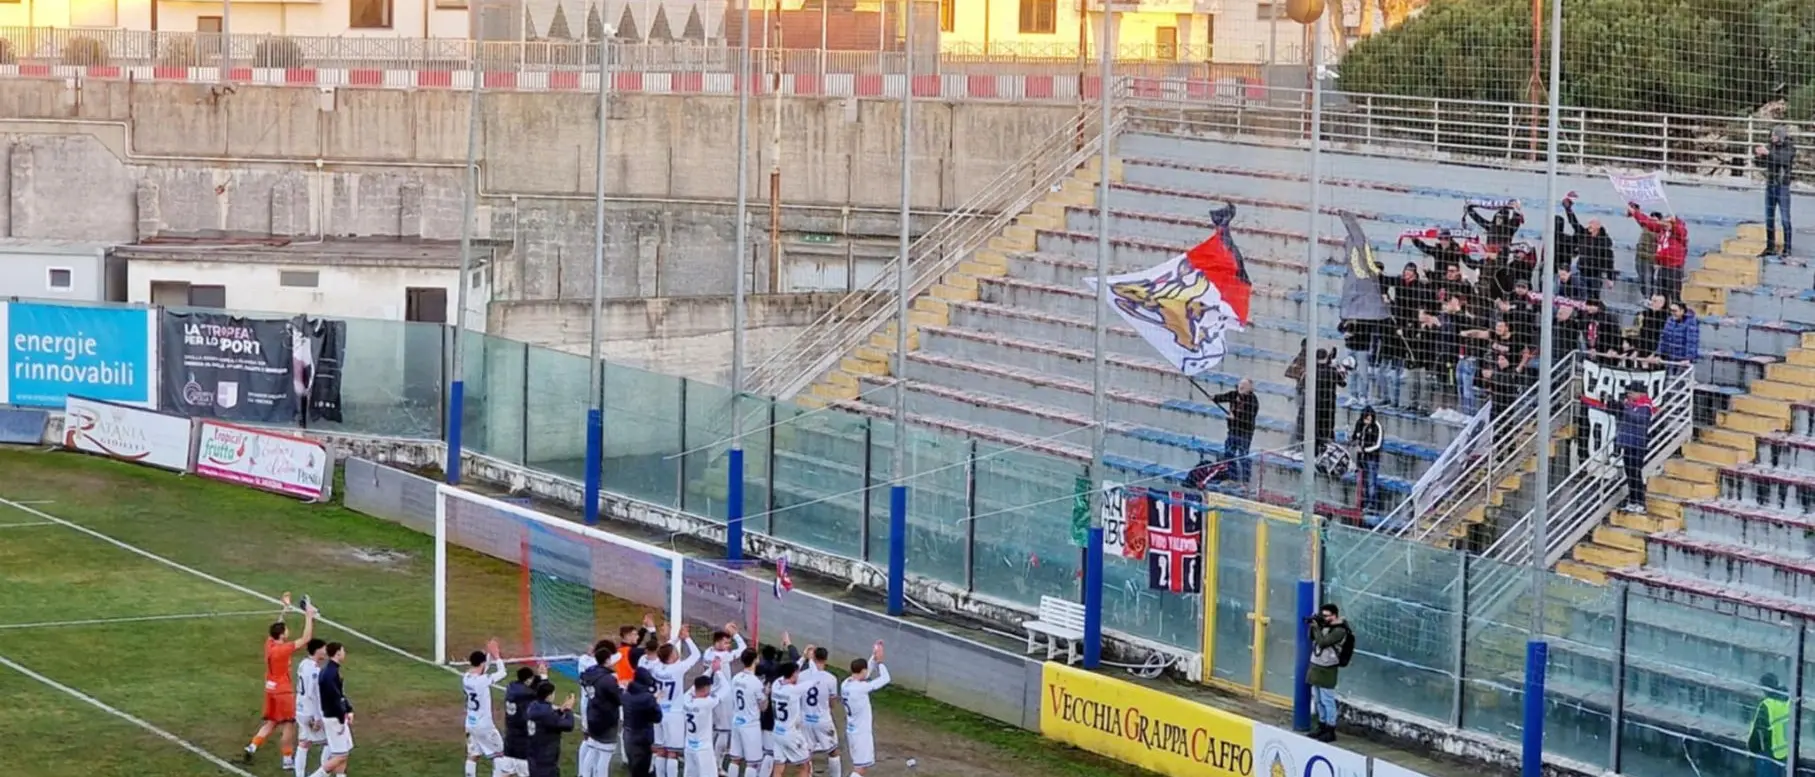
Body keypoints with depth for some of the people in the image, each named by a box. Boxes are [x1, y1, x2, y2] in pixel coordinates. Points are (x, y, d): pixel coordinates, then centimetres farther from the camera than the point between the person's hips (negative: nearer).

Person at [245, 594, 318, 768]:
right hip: (283, 691, -8)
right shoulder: (283, 649, -25)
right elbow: (306, 639, -25)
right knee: (289, 725, 3)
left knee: (270, 723, 18)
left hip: (271, 688, 8)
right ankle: (288, 759, 8)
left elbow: (277, 628, 17)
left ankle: (251, 748, 12)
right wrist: (309, 617, -19)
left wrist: (285, 608, 22)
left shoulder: (269, 644, -4)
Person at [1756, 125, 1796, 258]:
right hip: (1770, 185, 6)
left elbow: (1785, 160, -24)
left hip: (1783, 186, -6)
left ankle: (1787, 249, -1)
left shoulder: (1790, 147, -6)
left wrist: (1768, 153, -28)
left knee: (1785, 219, -4)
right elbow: (1763, 164, 10)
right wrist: (1759, 155, -9)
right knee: (1769, 219, 9)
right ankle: (1770, 247, 18)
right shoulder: (1772, 147, 7)